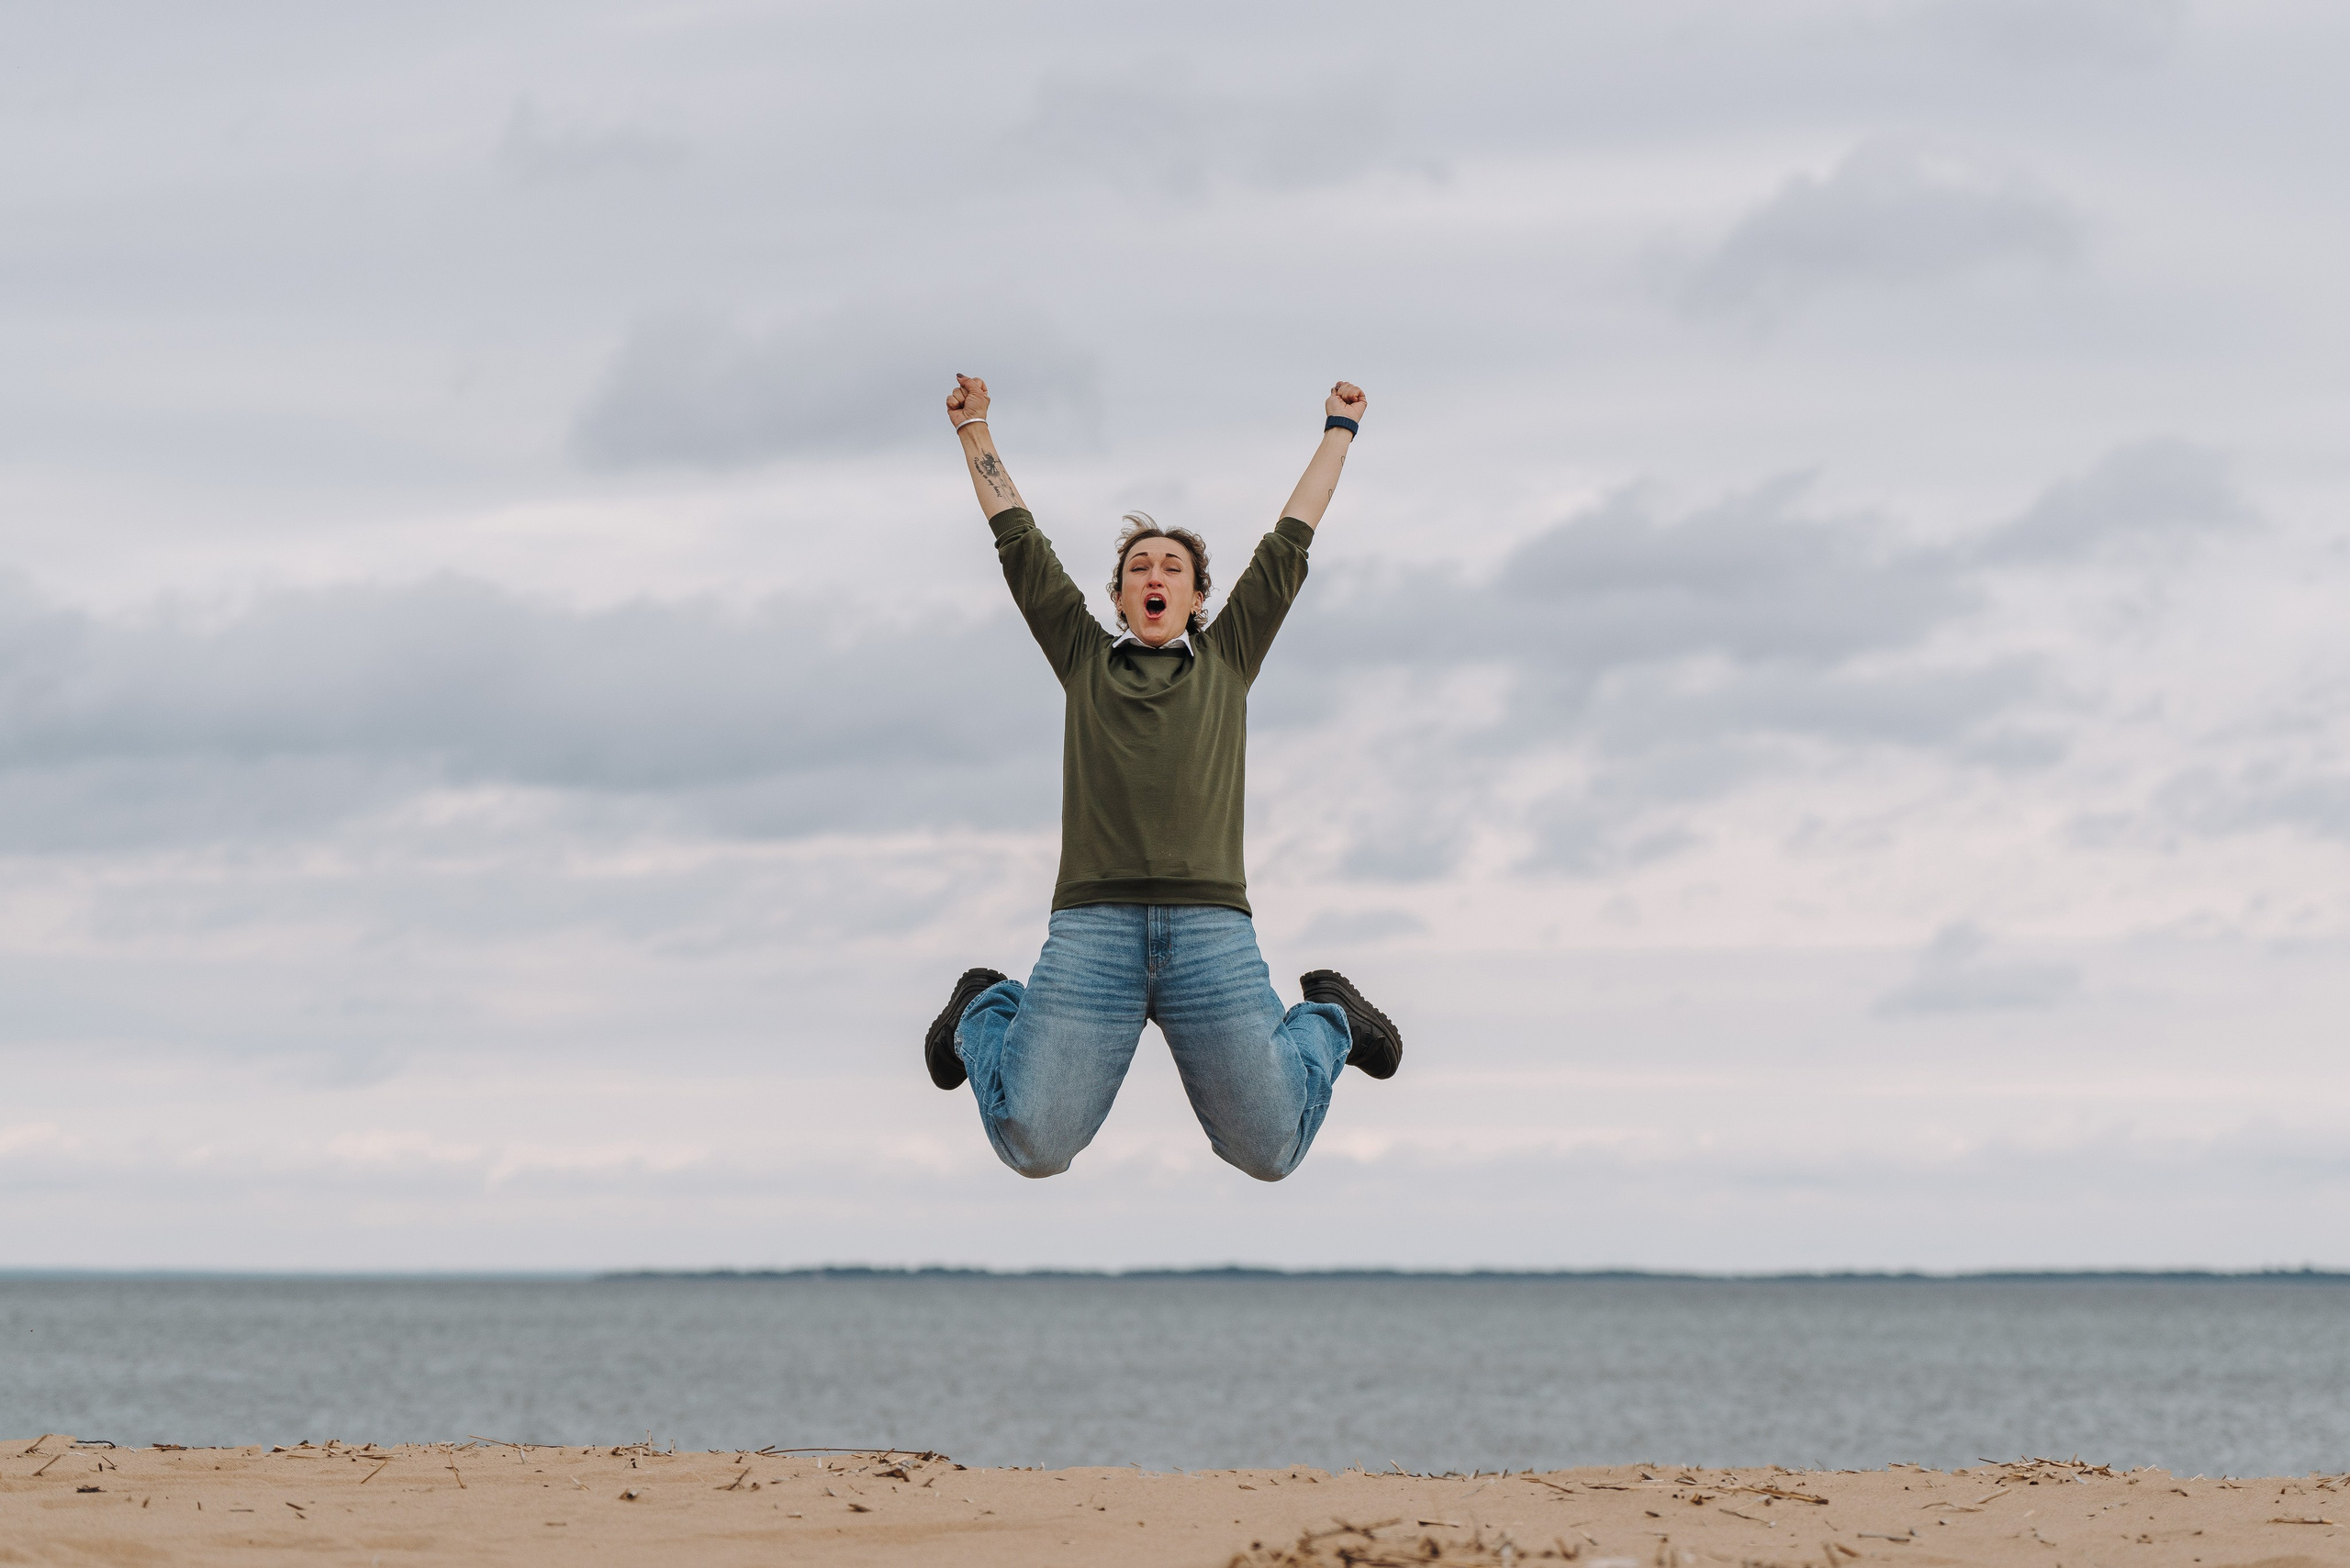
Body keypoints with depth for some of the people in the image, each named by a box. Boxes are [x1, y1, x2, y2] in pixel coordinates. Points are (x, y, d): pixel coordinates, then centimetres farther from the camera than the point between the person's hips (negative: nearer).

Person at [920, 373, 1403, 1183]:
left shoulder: (1226, 659, 21)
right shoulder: (1085, 659, 20)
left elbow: (1289, 542, 26)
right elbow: (1020, 543, 24)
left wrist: (1339, 431, 31)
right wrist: (974, 431, 27)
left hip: (1211, 928, 0)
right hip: (1091, 926, 0)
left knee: (1268, 1150, -5)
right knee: (1035, 1147, -10)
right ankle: (985, 1014, 25)